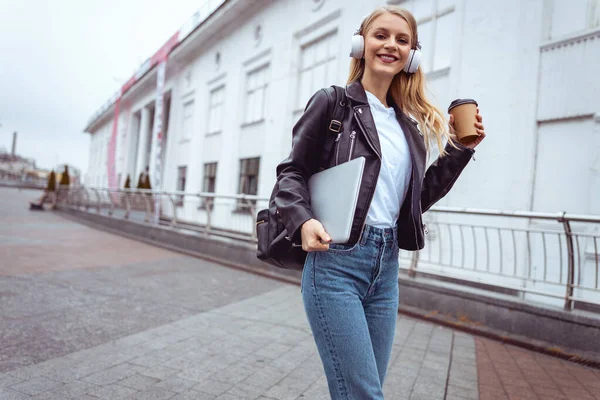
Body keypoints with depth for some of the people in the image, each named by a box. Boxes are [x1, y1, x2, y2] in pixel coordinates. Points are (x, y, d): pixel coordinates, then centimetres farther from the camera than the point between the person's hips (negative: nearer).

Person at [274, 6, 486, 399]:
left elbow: (417, 198, 16)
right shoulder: (332, 103, -1)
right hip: (336, 260, -6)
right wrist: (304, 222, -20)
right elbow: (291, 173, -2)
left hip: (386, 264, 6)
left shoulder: (410, 123, 13)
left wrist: (460, 149, 9)